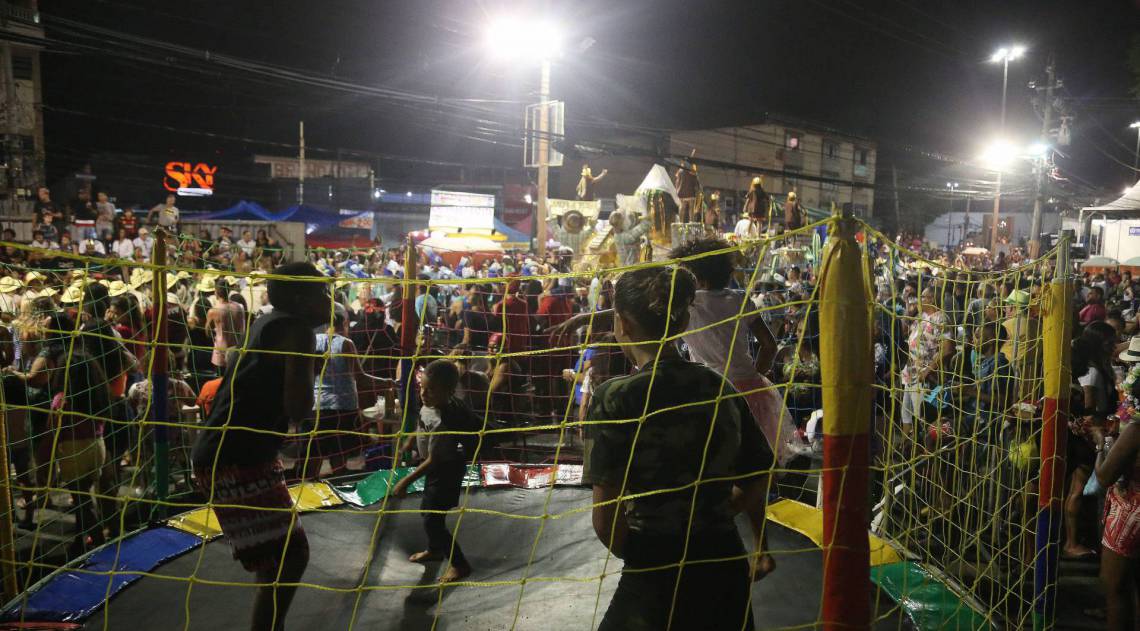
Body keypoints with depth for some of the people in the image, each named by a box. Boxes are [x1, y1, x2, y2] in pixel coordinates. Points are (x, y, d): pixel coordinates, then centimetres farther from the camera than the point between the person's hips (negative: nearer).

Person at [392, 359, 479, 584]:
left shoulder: (441, 422, -37)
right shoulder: (431, 404, -12)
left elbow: (433, 461, -30)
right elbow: (420, 428, 10)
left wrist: (406, 482, -24)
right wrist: (408, 445, 24)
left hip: (445, 472, -9)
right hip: (439, 467, 9)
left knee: (432, 520, -1)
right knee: (429, 511, 26)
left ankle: (459, 564, 14)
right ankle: (434, 550, 49)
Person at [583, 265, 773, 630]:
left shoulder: (617, 398, -14)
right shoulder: (721, 389, 0)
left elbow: (605, 520, -15)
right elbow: (755, 486, 9)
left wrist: (637, 557, 3)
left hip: (658, 581, -5)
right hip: (727, 567, 5)